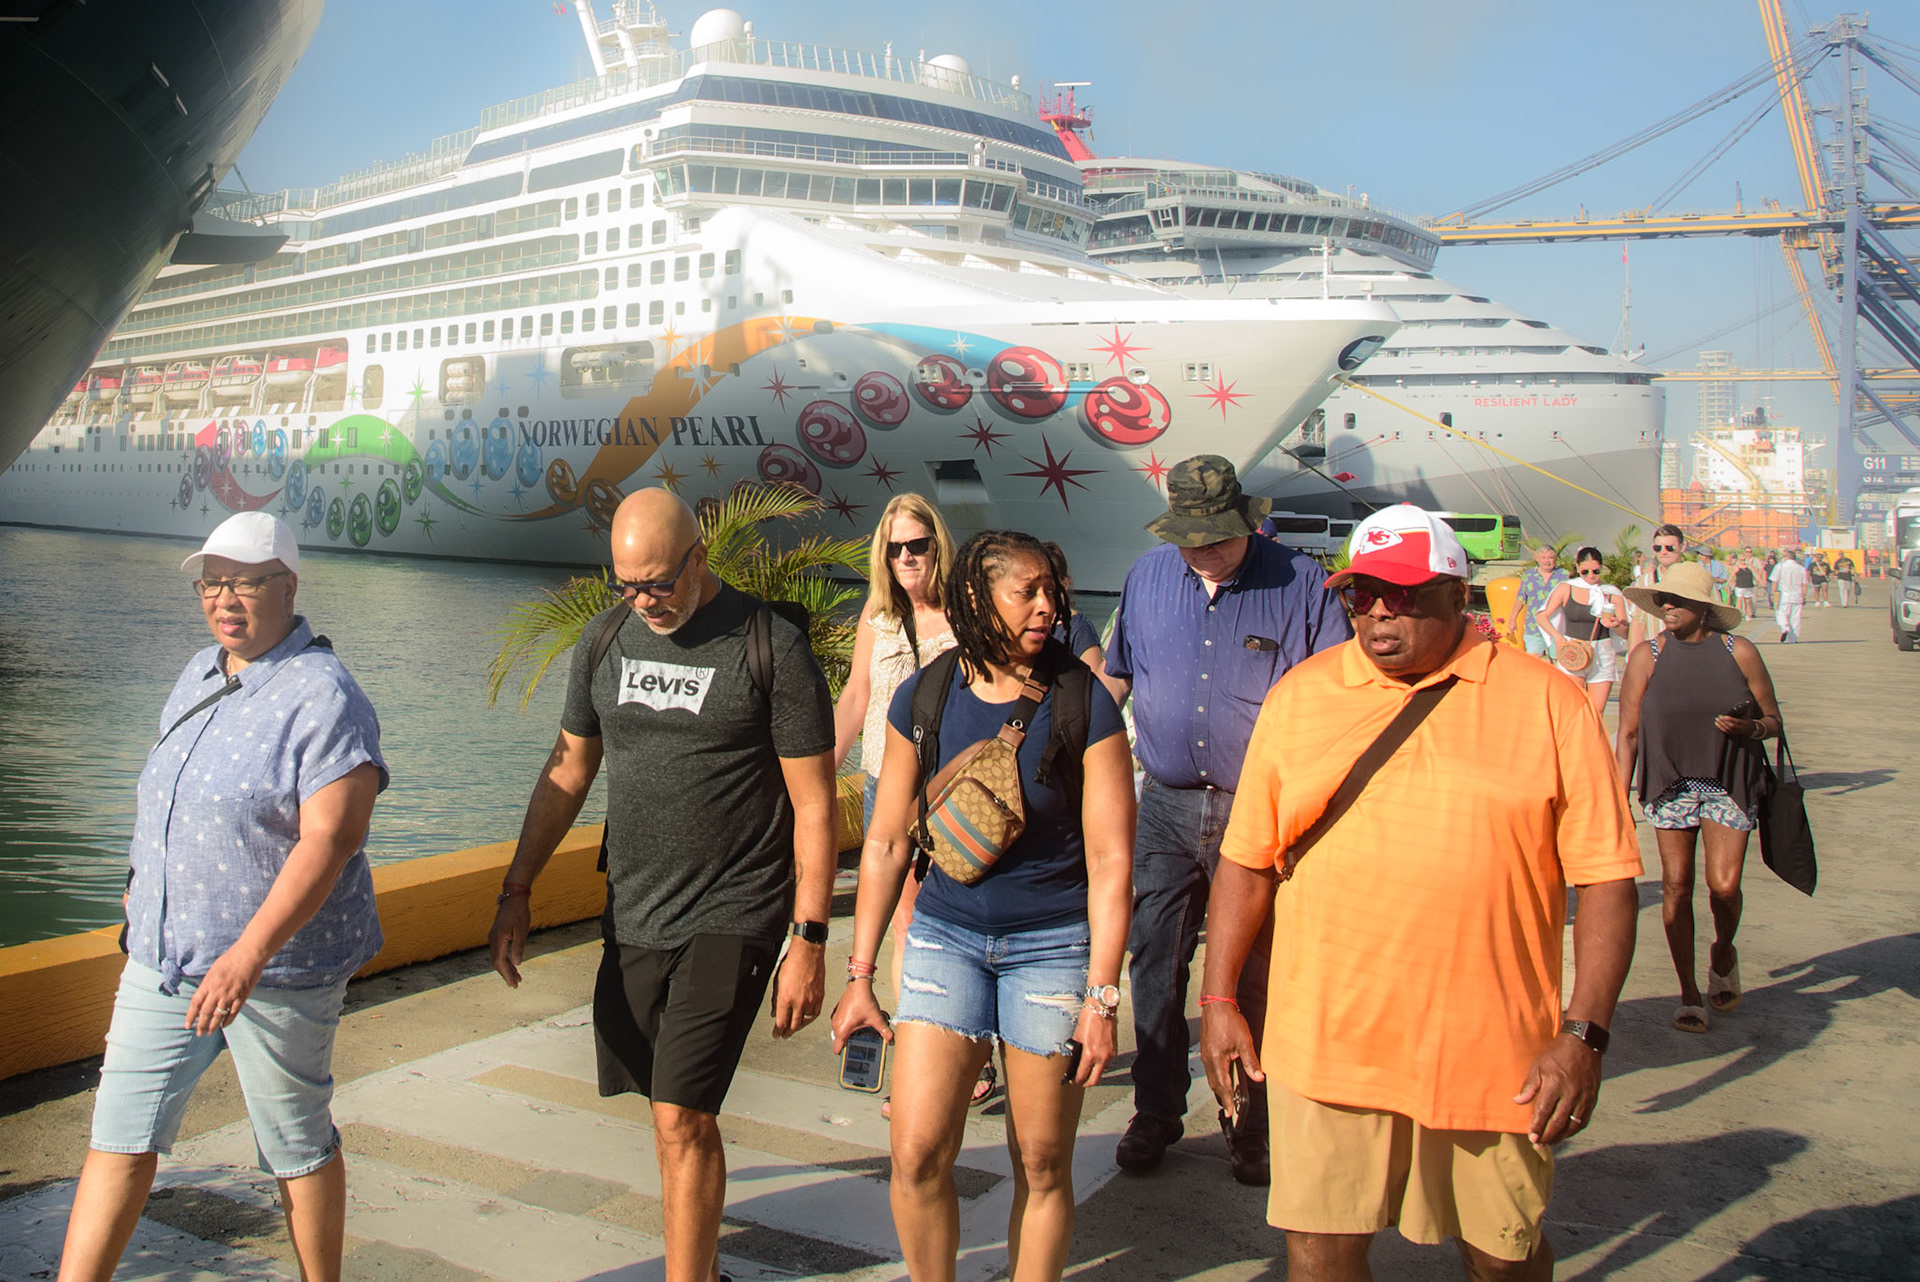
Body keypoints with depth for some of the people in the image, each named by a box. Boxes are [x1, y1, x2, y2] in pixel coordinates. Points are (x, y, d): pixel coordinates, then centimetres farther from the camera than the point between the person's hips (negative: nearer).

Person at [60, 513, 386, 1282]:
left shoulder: (322, 698, -16)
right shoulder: (199, 675, 10)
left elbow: (329, 839, -25)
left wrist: (250, 953, -31)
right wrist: (146, 887, 24)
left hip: (277, 969, -7)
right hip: (163, 958, 7)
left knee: (297, 1148, 8)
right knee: (120, 1135, 8)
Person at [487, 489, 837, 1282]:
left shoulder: (771, 646, -10)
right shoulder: (606, 638, 6)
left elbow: (815, 804, -8)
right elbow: (568, 769, 15)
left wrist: (808, 941, -11)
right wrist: (516, 893, 13)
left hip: (731, 919, -5)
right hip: (631, 917, 5)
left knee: (682, 1120, -9)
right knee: (672, 1109, 14)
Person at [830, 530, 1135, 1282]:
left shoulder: (1084, 704, -10)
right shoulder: (924, 698, -3)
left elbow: (1111, 862, -8)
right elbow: (886, 843, 4)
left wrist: (1102, 996, -10)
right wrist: (859, 974, 5)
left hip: (1053, 945, -2)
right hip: (946, 936, 2)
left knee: (1041, 1163, 6)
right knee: (917, 1155, -2)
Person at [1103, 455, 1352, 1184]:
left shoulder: (1299, 581, -4)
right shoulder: (1148, 576, 7)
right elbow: (1116, 677, 17)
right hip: (1166, 803, 3)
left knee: (1253, 974, 5)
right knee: (1155, 964, 6)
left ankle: (1251, 1125, 19)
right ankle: (1156, 1113, 22)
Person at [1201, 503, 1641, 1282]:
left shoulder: (1548, 703, -2)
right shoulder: (1300, 695, 5)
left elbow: (1606, 875, -3)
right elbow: (1248, 857, 8)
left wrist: (1584, 1033, -10)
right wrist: (1219, 997, 5)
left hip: (1491, 1053, -1)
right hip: (1327, 1043, 1)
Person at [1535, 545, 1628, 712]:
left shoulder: (1612, 594, 3)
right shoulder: (1567, 589, 1)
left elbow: (1626, 633, 4)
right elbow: (1542, 615, 2)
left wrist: (1616, 625, -18)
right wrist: (1557, 636, -14)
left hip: (1603, 655, 2)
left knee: (1597, 712, 2)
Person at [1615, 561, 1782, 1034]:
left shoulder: (1739, 652, 0)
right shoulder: (1647, 657, -1)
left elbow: (1773, 719, 8)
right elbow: (1628, 734, 0)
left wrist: (1749, 727, -16)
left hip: (1729, 784, 0)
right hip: (1670, 784, 0)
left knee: (1723, 885, -8)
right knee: (1676, 886, -1)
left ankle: (1723, 952, 26)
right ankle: (1689, 993, 13)